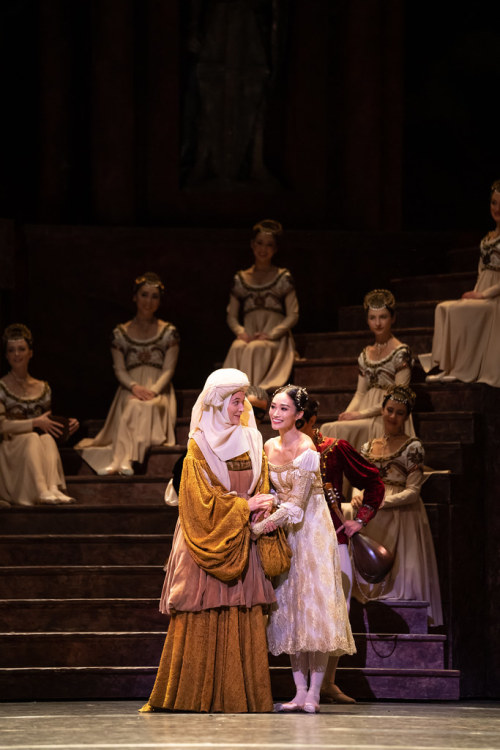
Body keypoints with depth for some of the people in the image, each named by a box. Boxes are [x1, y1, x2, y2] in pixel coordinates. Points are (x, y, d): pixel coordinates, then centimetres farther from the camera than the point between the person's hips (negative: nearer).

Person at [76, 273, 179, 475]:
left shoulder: (169, 332, 9)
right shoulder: (121, 333, 11)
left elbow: (168, 369, 2)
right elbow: (119, 369, 5)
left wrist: (153, 390, -16)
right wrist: (134, 386, -16)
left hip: (159, 391, -1)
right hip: (130, 391, 1)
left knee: (149, 406, -36)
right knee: (133, 406, -34)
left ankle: (123, 460, -50)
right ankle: (124, 460, -50)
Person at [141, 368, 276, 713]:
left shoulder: (253, 442, 12)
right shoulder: (200, 445, -2)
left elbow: (262, 492, 11)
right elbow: (202, 498, -9)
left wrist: (263, 509, -10)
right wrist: (244, 506, -11)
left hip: (244, 545, 4)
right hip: (208, 541, -4)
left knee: (246, 619, -2)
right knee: (204, 619, -7)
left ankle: (241, 696, -2)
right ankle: (196, 696, -3)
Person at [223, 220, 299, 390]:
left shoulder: (283, 278, 9)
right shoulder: (241, 279, 18)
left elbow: (293, 315, 3)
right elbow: (231, 316, 16)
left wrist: (270, 334, -12)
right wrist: (241, 332, -6)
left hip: (275, 340, -2)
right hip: (249, 338, 2)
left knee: (254, 349, -36)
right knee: (237, 348, -34)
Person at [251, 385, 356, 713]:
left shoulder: (306, 450, -17)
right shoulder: (269, 447, 6)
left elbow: (296, 505, -20)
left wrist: (259, 527, -23)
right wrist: (265, 515, -4)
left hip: (312, 530, -7)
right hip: (286, 532, 7)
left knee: (313, 604, -9)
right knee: (290, 608, 2)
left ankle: (314, 693, -7)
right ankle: (300, 692, 3)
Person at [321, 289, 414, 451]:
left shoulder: (401, 352, -3)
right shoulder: (365, 355, 17)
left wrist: (361, 414, -13)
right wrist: (347, 414, -6)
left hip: (387, 419, -6)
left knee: (335, 430, -29)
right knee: (328, 429, -23)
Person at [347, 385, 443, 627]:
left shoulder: (412, 447, -1)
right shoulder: (369, 447, 16)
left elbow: (413, 491, -8)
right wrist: (357, 497, -10)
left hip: (403, 517, -5)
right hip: (375, 523, 5)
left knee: (399, 577, -10)